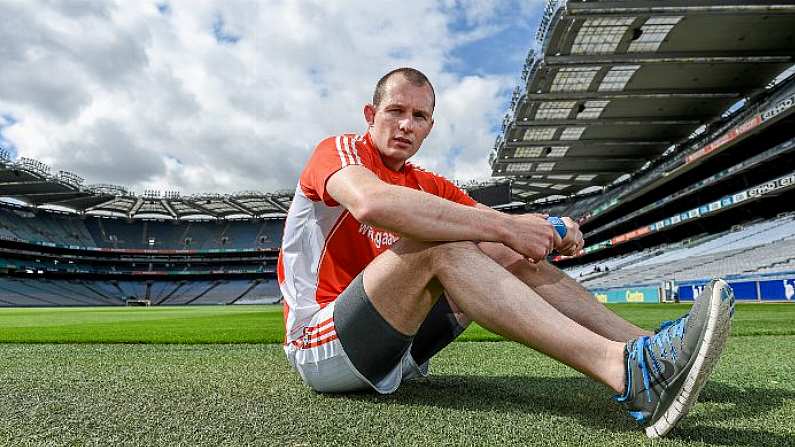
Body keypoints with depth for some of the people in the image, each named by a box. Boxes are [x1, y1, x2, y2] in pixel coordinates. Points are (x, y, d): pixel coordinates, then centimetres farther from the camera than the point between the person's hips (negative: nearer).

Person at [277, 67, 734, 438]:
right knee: (438, 246, -30)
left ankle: (645, 346, -14)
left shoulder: (428, 185, 13)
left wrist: (555, 229, -21)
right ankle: (623, 366, -39)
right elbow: (372, 203, -32)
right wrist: (504, 227, -30)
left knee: (499, 252, -7)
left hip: (395, 348, 6)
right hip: (320, 346, -6)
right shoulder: (340, 149, -7)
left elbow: (495, 221, 3)